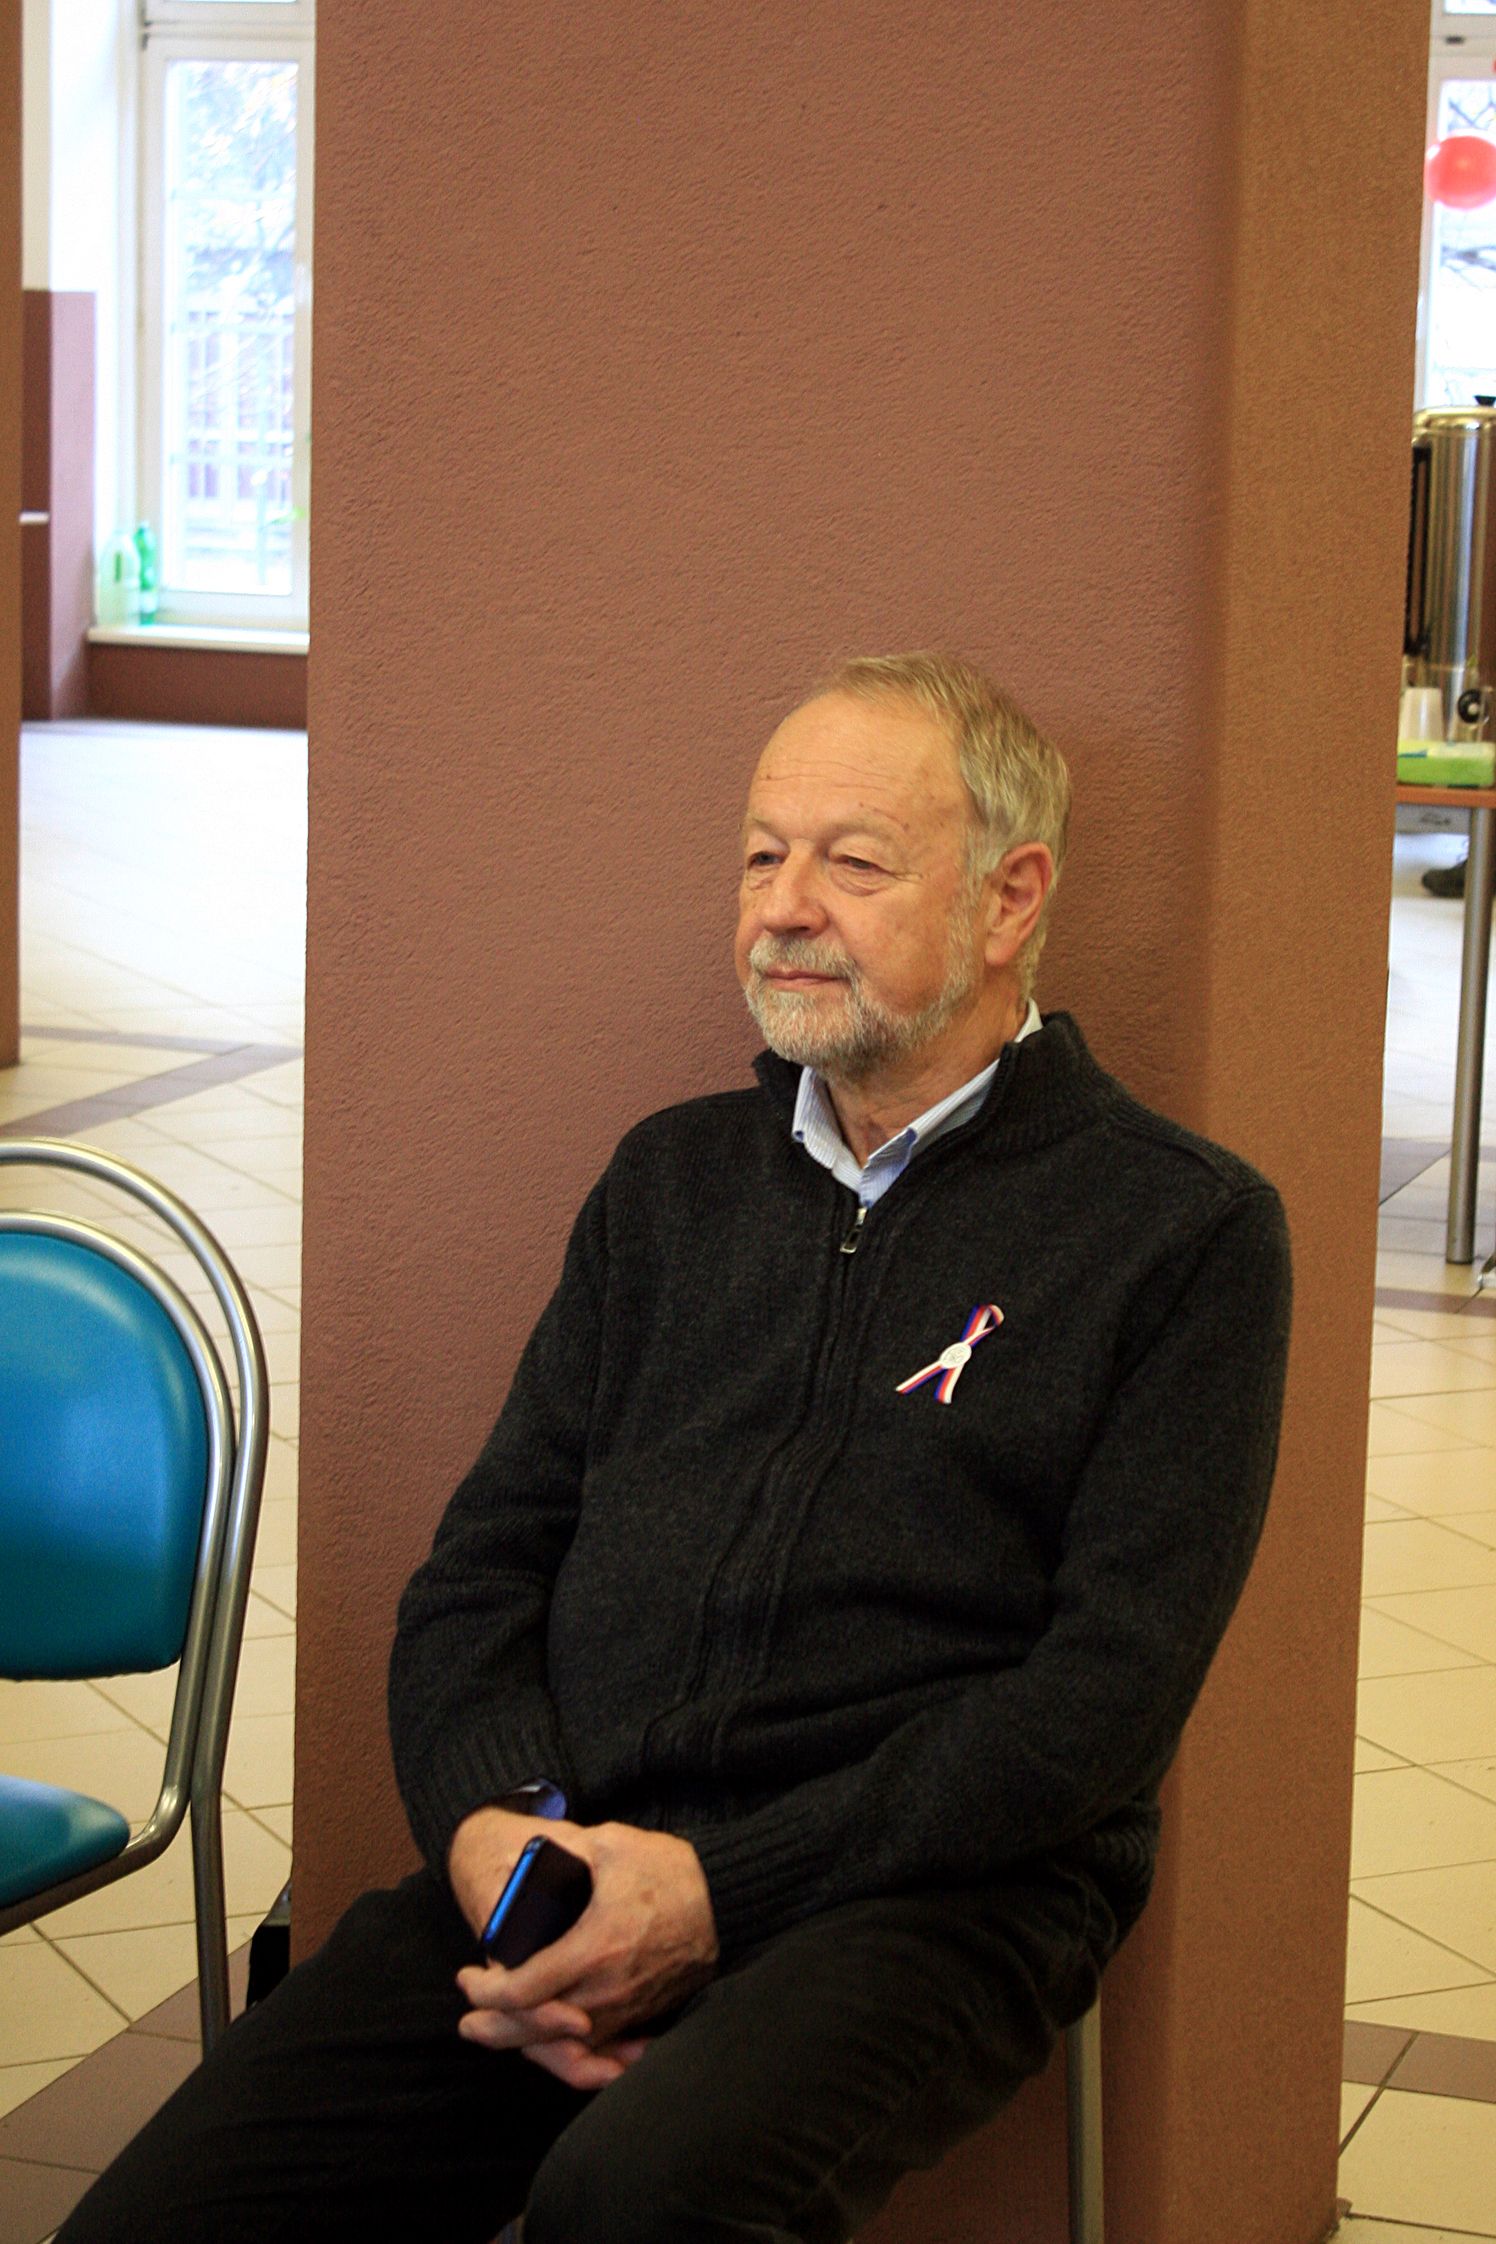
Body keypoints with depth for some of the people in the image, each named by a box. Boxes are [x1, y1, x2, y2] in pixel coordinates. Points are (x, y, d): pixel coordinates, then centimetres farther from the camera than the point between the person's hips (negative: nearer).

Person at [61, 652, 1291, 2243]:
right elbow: (486, 1557, 17)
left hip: (926, 1891, -4)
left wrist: (723, 1889, -14)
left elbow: (1110, 1688, -6)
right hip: (556, 1864, 5)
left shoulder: (1185, 1229, 3)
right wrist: (491, 1823, -5)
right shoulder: (672, 1177, 20)